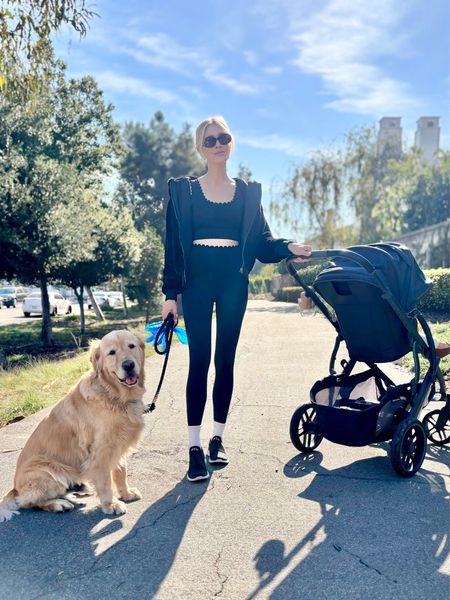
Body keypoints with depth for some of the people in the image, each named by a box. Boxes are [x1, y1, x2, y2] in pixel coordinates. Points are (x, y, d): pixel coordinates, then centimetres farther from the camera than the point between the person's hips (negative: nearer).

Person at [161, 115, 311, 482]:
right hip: (197, 282, -2)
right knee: (200, 361, -5)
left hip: (234, 283, 2)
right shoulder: (183, 190, 5)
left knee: (225, 361, 5)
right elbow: (174, 243, 2)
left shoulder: (248, 192, 12)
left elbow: (261, 239, 9)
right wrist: (171, 293, -3)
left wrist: (288, 247, -13)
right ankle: (195, 447, 0)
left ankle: (218, 438, 17)